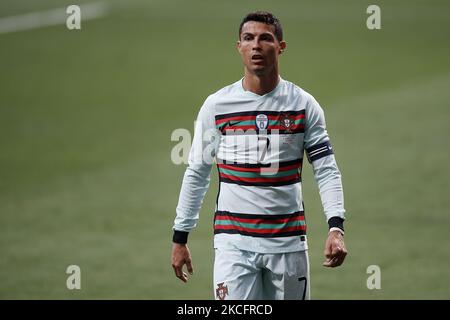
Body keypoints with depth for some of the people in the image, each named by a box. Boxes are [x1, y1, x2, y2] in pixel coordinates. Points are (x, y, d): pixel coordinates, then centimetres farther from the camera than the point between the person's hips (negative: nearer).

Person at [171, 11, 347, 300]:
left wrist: (336, 227, -16)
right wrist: (180, 238, 8)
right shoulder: (216, 105, 2)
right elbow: (196, 175, 9)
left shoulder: (304, 105, 2)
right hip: (234, 241, -1)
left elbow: (326, 171, -1)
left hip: (289, 242, 1)